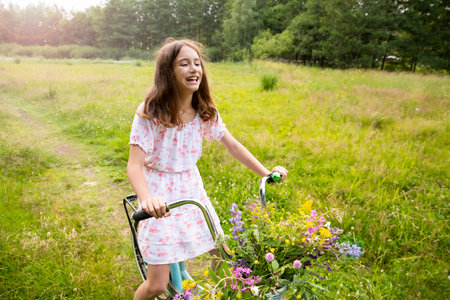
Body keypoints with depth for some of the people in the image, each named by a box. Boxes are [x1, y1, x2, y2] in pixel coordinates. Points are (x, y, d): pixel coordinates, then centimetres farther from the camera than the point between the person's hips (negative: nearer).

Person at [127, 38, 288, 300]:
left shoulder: (205, 110, -2)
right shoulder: (151, 112, -17)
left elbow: (233, 145, 4)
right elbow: (134, 165, -24)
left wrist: (266, 173, -6)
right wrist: (146, 198, -44)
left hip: (191, 188, 5)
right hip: (160, 196, -5)